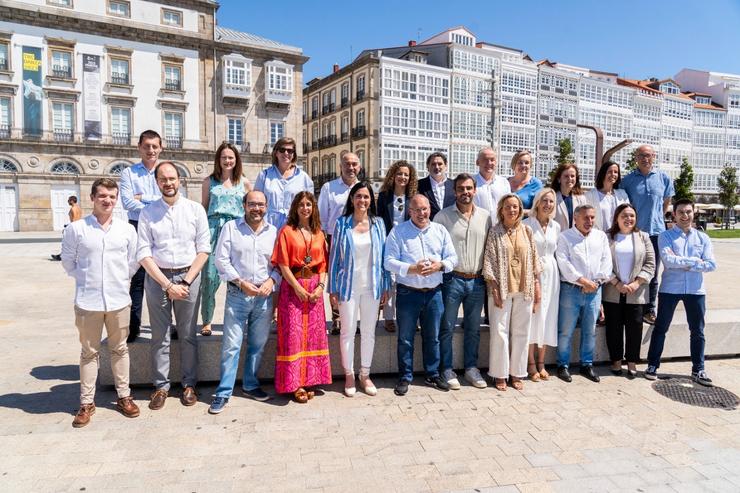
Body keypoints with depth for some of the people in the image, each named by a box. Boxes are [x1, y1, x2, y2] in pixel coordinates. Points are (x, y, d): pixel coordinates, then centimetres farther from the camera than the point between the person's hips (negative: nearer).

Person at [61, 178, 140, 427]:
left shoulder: (127, 229, 2)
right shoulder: (76, 229, -4)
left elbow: (133, 262, 10)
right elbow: (68, 261, 5)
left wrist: (120, 279, 4)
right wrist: (86, 278, 4)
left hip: (119, 300, 1)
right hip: (87, 301, -1)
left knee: (120, 349, 13)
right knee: (89, 352, 10)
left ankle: (124, 396, 25)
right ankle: (87, 402, 22)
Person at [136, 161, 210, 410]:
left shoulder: (195, 209, 2)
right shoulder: (148, 213, 2)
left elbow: (204, 249, -1)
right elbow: (143, 254, -2)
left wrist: (186, 282, -8)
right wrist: (167, 284, -10)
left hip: (189, 277, 0)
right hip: (157, 278, 1)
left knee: (188, 336, 7)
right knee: (160, 337, 7)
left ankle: (189, 384, 20)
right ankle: (161, 386, 20)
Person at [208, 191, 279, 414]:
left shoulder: (273, 232, 6)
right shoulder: (230, 227, 0)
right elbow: (221, 259, -4)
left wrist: (271, 280, -10)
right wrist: (241, 282, -12)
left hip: (264, 296, 3)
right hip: (237, 294, -2)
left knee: (258, 344, 12)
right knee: (231, 345, -2)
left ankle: (250, 385, 29)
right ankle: (223, 393, 10)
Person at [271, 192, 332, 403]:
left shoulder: (319, 233, 12)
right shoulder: (287, 231, -1)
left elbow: (323, 264, 9)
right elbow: (283, 264, -7)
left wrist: (321, 286, -6)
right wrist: (298, 288, -14)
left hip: (314, 288, 4)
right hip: (292, 287, -4)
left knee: (313, 334, 6)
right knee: (293, 334, -3)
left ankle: (309, 380, 17)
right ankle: (294, 383, 6)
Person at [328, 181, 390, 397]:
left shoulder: (378, 223, 3)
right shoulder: (342, 223, -2)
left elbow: (383, 255, 7)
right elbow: (334, 256, -1)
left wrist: (385, 286, 5)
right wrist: (332, 288, -3)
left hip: (371, 286, 2)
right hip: (348, 286, -2)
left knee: (369, 331, 10)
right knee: (348, 331, 5)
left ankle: (365, 374, 25)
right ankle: (349, 375, 21)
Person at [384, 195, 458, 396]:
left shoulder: (440, 230, 8)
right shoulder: (398, 232, -3)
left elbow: (453, 258, 7)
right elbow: (389, 262, -9)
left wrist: (440, 265, -14)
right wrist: (412, 269, -21)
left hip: (434, 292, 3)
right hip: (408, 292, -3)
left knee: (432, 337, 14)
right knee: (405, 338, 6)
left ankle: (433, 374, 30)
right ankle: (405, 377, 20)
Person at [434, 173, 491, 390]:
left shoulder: (485, 217, 6)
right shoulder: (443, 216, -3)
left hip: (477, 281, 3)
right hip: (452, 280, -3)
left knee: (473, 328, 13)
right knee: (447, 327, 4)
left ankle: (471, 368, 27)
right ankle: (447, 370, 17)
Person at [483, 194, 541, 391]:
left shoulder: (527, 231, 7)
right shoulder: (495, 232, -3)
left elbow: (534, 259, 10)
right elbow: (489, 262, -6)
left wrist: (537, 285, 5)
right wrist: (494, 289, -11)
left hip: (524, 289, 3)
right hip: (502, 289, -3)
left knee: (521, 332, 8)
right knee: (500, 332, 1)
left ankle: (516, 373, 21)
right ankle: (500, 374, 14)